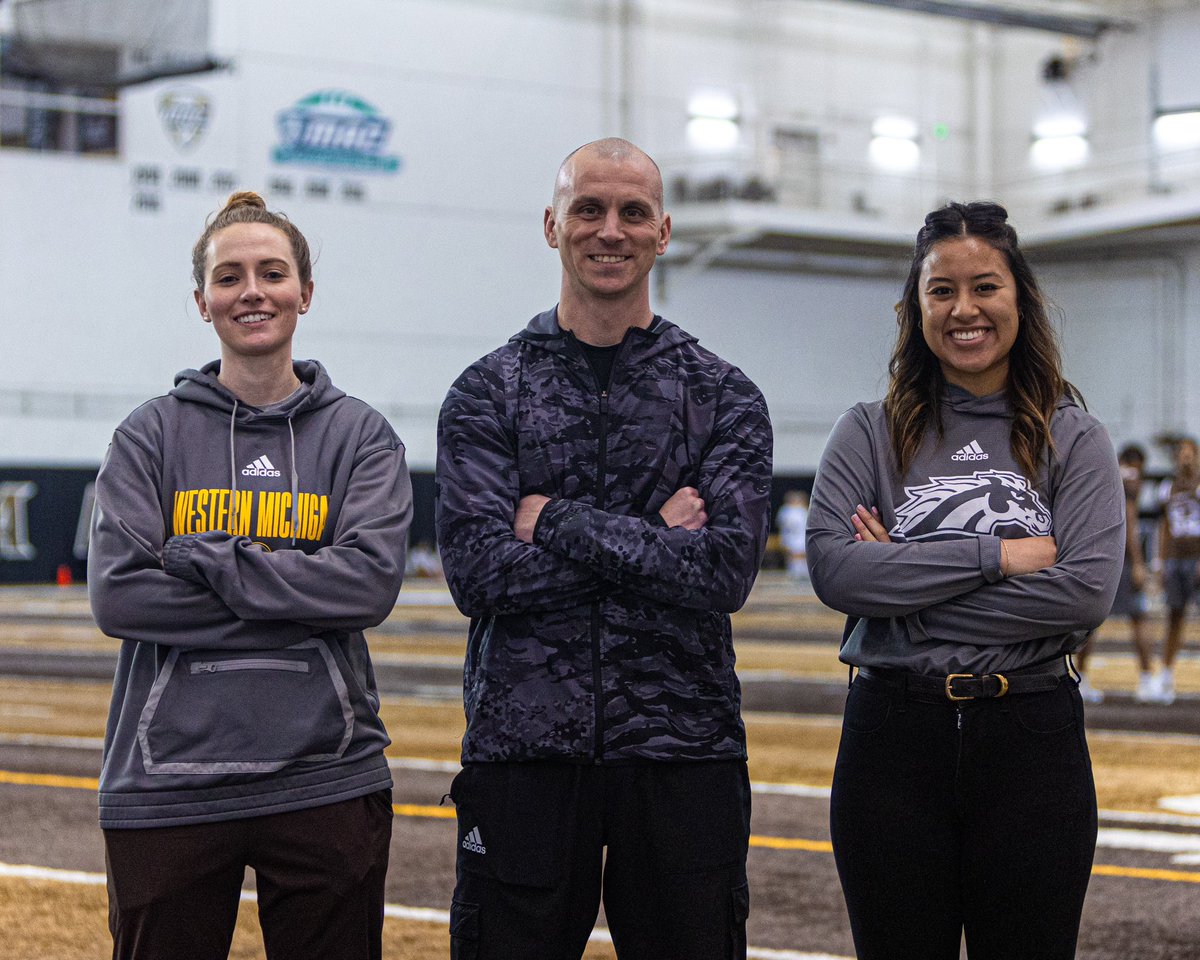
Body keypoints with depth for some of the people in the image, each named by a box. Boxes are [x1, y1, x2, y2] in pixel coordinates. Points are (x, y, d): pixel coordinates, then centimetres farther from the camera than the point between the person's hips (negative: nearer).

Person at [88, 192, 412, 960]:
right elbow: (118, 595, -8)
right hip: (168, 782, 0)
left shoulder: (361, 436, 5)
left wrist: (200, 559, -13)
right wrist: (297, 597, -12)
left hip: (326, 783, 0)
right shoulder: (153, 435, 4)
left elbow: (370, 583, -11)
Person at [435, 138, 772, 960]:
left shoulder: (724, 398, 4)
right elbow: (479, 570, -10)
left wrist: (557, 521, -12)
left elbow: (724, 573, -11)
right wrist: (654, 540, -11)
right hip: (522, 756, 0)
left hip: (683, 758, 0)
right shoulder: (489, 393, 4)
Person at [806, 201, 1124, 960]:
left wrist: (910, 591, -12)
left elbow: (1088, 592, -11)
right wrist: (999, 554, -13)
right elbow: (833, 568, -11)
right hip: (892, 735, 0)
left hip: (1031, 743, 0)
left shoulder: (1074, 440, 4)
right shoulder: (870, 434, 5)